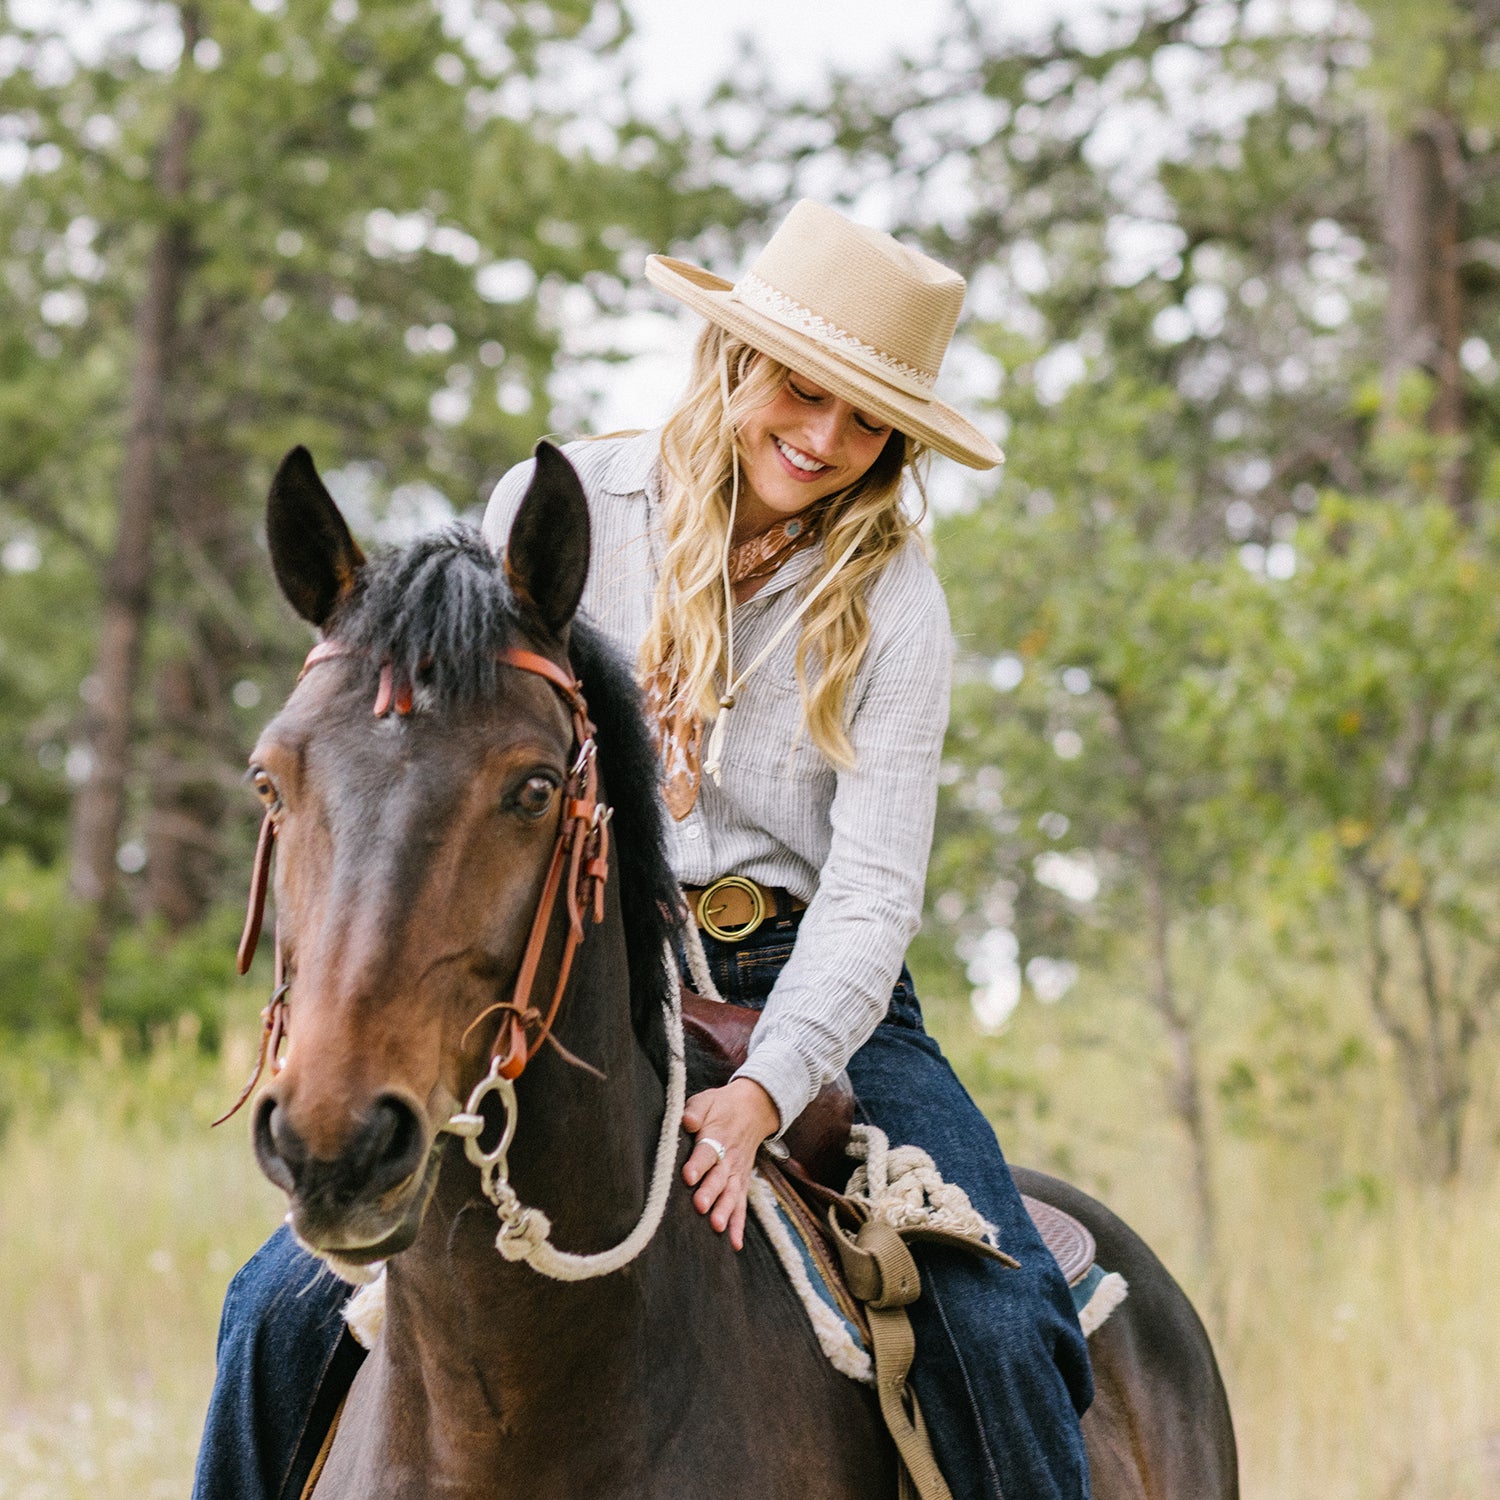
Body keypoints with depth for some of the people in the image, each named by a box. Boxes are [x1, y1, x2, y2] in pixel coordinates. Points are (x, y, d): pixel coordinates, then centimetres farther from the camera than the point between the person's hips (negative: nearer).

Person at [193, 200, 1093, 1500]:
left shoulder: (891, 596, -3)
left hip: (809, 990, -1)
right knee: (287, 1302, -13)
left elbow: (873, 891, -11)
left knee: (996, 1329, -21)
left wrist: (762, 1094, -27)